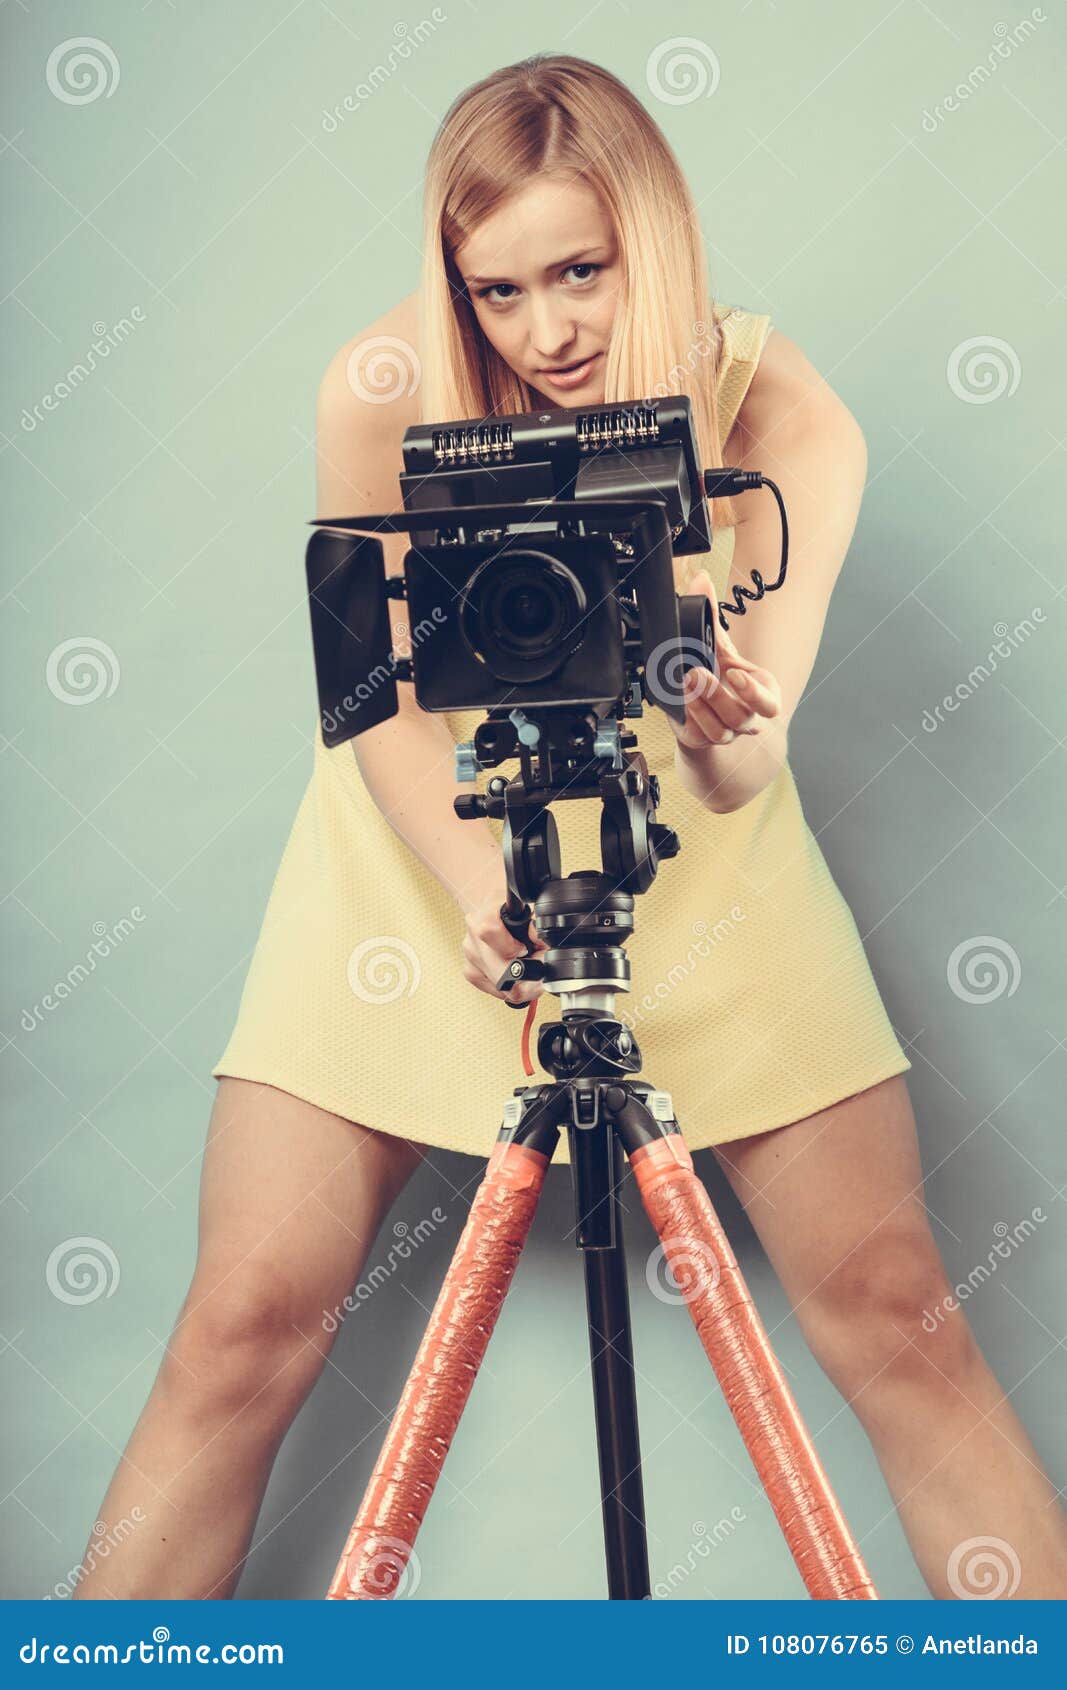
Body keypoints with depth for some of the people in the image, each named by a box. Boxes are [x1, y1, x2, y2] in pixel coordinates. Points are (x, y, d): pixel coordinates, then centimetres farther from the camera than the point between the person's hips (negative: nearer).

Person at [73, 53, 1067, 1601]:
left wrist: (733, 747, -40)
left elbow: (742, 773, -16)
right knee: (245, 1328, -8)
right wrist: (482, 885, -28)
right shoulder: (384, 390, -13)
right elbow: (384, 702, -10)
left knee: (896, 1313, -7)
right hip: (425, 855, 0)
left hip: (693, 873, 1)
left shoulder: (787, 415, -13)